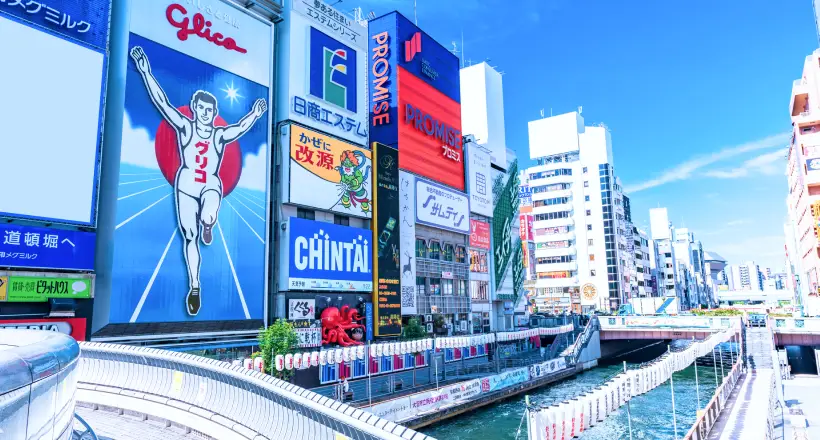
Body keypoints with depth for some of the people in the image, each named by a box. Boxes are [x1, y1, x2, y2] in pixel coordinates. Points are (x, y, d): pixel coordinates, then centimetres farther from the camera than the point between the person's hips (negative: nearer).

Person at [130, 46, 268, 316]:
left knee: (207, 218, -34)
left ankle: (207, 225, 6)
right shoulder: (185, 127, 4)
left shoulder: (221, 135, 5)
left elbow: (241, 127, -8)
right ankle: (194, 287, 13)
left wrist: (254, 115, -23)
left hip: (211, 185, -1)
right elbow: (161, 101, -1)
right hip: (186, 186, 1)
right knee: (189, 237, 3)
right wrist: (145, 72, -7)